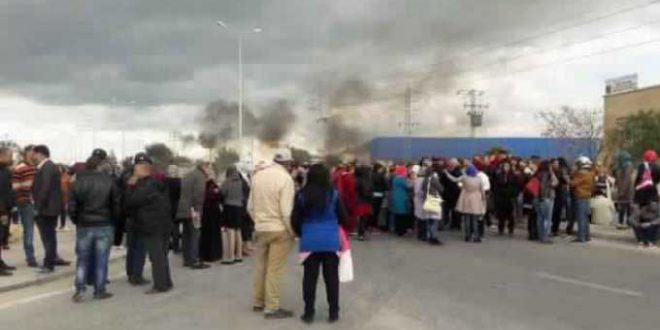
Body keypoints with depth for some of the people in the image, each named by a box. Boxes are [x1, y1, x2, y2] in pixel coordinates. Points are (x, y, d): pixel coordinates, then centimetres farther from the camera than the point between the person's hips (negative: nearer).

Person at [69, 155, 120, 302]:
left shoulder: (78, 182, -2)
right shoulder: (109, 181, -5)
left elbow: (71, 205, -3)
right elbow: (116, 204, -3)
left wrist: (76, 221, 10)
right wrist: (111, 218, 12)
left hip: (84, 226, 1)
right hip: (104, 226, -1)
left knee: (82, 259, 12)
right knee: (101, 260, 6)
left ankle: (80, 289, 5)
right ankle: (99, 291, 11)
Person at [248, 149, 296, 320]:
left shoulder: (258, 175, 2)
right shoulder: (285, 178, -16)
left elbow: (250, 205, 8)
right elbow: (286, 211, -19)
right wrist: (293, 231, -8)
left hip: (261, 228, 6)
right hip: (280, 230, -6)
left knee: (261, 266, 16)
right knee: (274, 269, 1)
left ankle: (258, 302, 28)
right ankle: (272, 308, 7)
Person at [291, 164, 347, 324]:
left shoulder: (301, 195, -1)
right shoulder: (333, 194, -3)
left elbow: (295, 220, 1)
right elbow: (343, 217, 2)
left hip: (309, 241, 1)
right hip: (331, 241, 0)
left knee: (309, 277, 7)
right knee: (331, 277, 8)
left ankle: (309, 313, 12)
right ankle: (333, 312, 14)